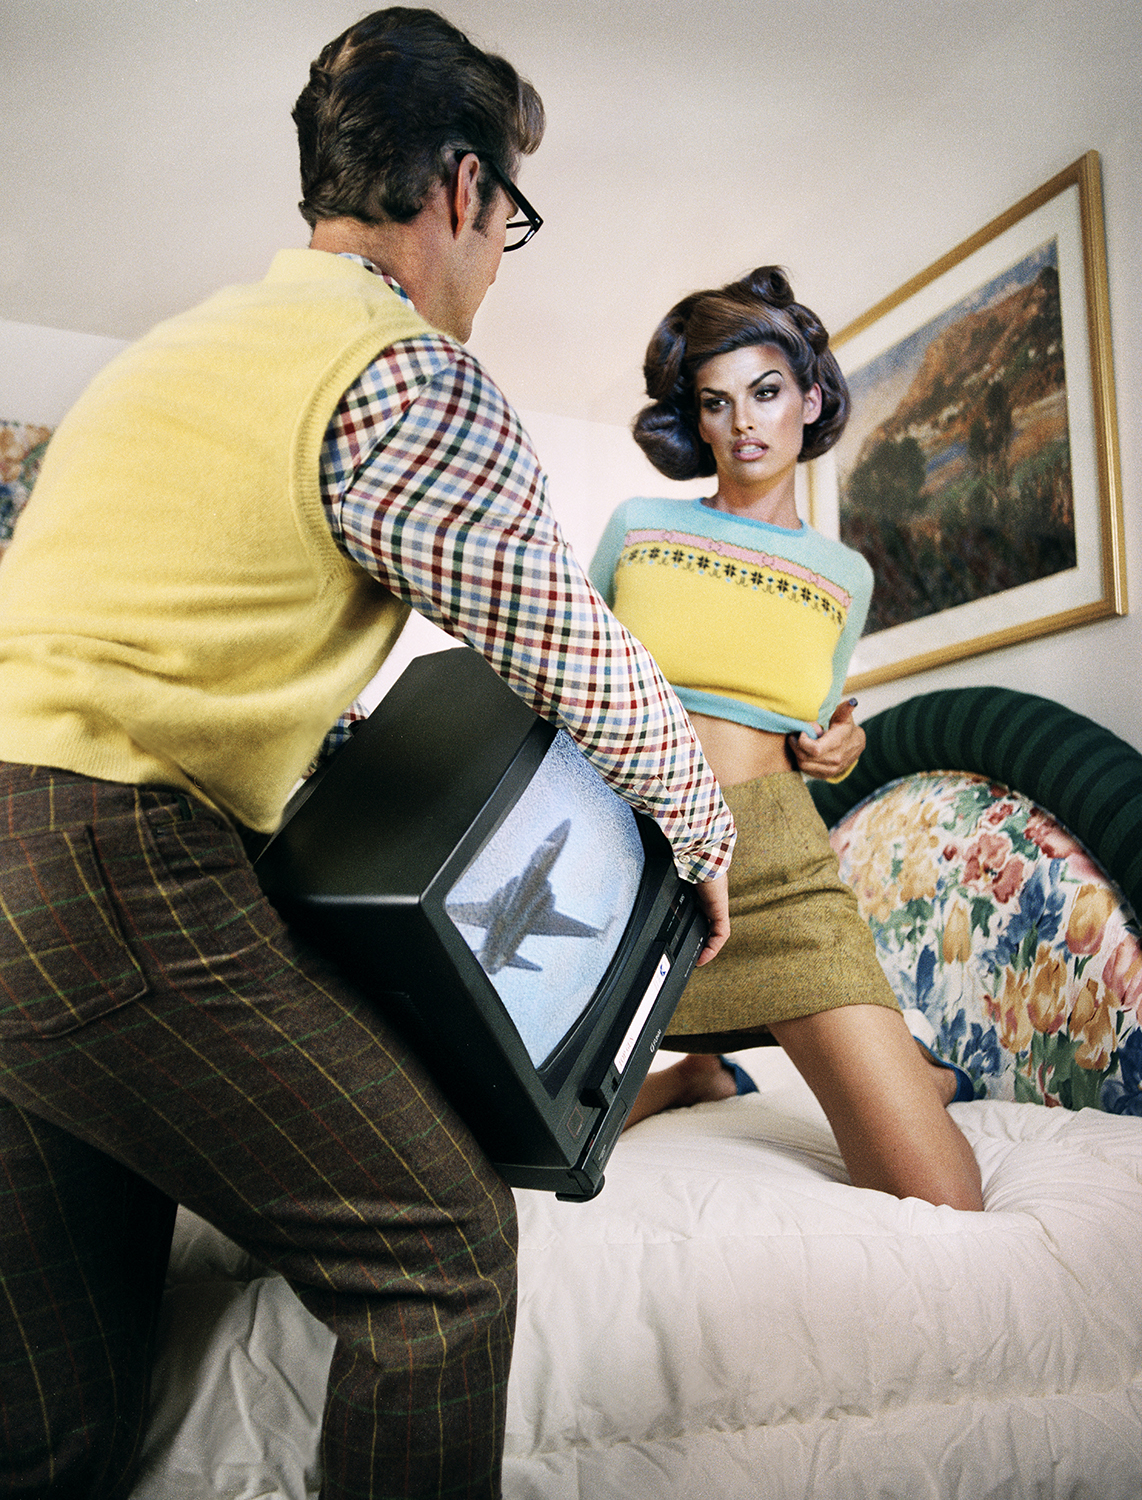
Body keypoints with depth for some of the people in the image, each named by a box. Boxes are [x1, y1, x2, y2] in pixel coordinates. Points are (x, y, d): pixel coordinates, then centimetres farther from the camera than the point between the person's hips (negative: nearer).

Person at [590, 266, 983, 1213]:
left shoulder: (845, 574, 13)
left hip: (774, 862, 0)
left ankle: (915, 1076, 27)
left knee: (942, 1209, -11)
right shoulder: (638, 526, 8)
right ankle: (697, 1075, 22)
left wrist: (836, 751, 3)